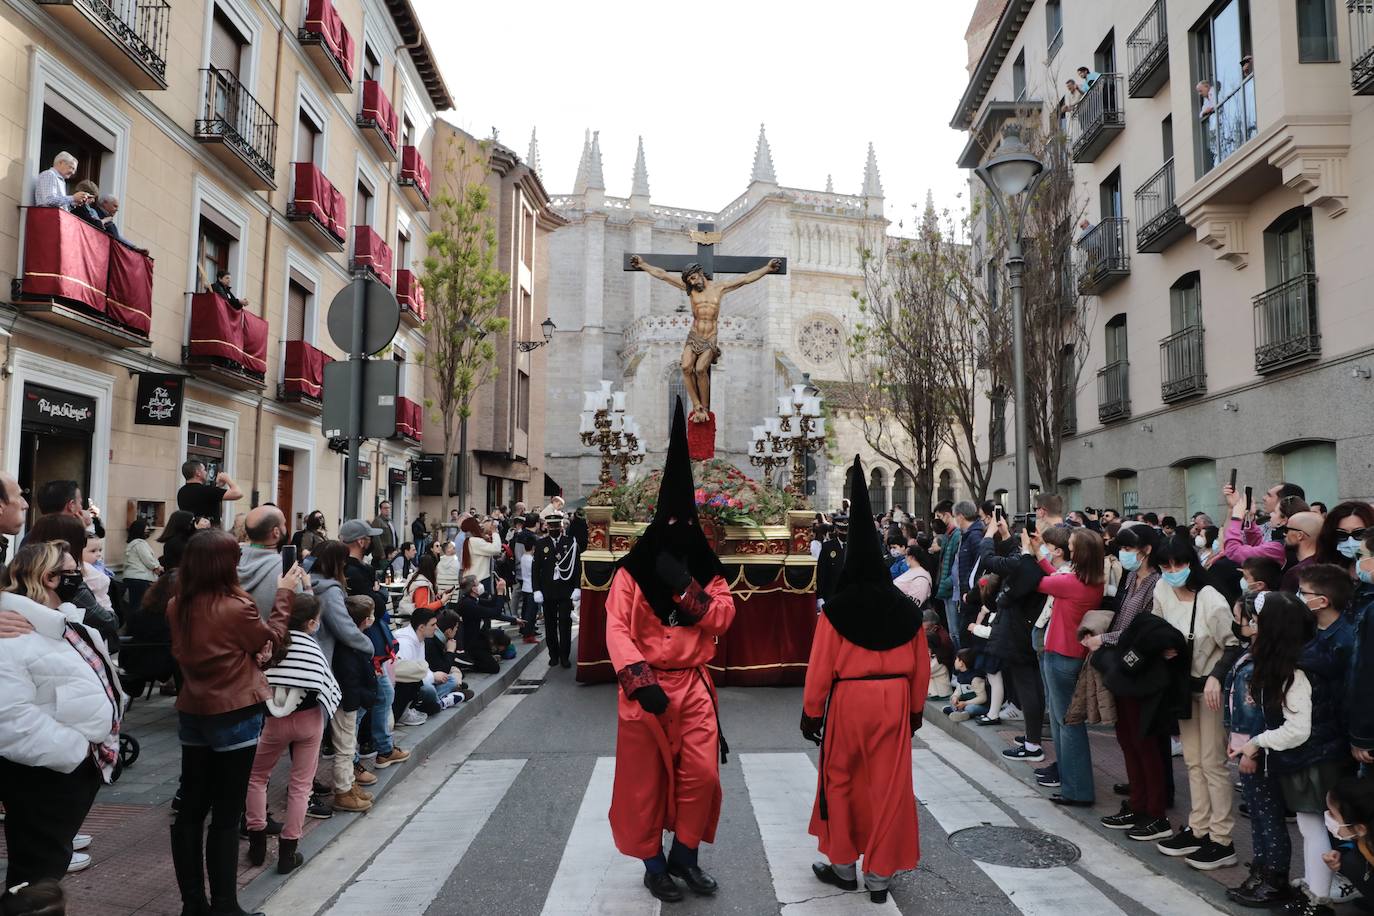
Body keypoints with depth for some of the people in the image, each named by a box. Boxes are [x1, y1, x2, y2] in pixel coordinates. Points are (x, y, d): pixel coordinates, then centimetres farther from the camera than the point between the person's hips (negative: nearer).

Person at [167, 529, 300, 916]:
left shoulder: (177, 607, -3)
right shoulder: (237, 608, -23)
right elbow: (274, 640, -5)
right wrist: (284, 593, 2)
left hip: (192, 715, 7)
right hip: (234, 718, -7)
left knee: (191, 809, 15)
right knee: (226, 816, 3)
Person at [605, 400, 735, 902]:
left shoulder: (706, 570, 7)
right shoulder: (631, 572, -5)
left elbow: (723, 618, -5)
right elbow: (616, 629, -14)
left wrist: (685, 588, -18)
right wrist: (641, 681, -25)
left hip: (693, 684, 3)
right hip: (646, 687, -3)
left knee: (702, 774, 0)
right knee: (646, 780, 7)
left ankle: (684, 855, 22)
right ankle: (653, 864, 26)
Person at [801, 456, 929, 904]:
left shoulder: (837, 607, -10)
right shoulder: (905, 608, 1)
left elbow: (821, 667, -9)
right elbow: (921, 666, 6)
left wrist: (811, 712, 0)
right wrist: (915, 709, 18)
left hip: (849, 700, -3)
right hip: (893, 700, 3)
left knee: (840, 783, 14)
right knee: (888, 787, 9)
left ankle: (844, 866, 25)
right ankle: (879, 875, 17)